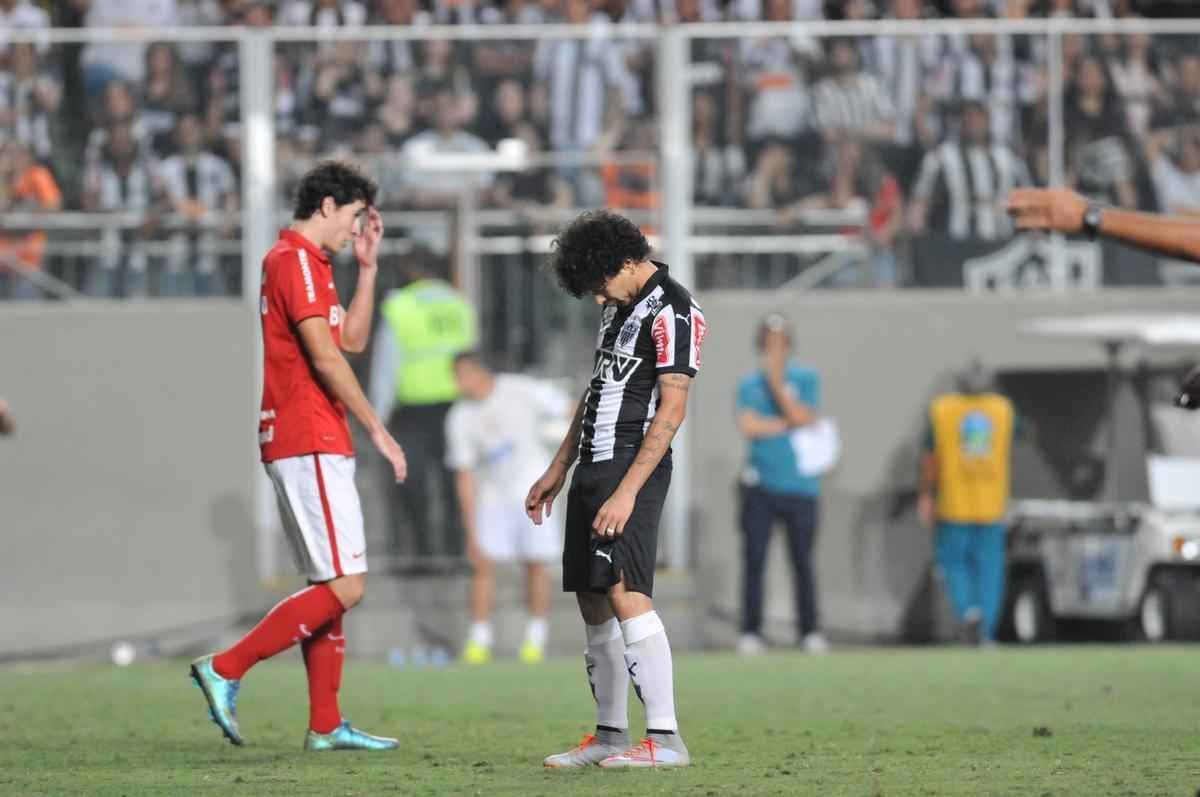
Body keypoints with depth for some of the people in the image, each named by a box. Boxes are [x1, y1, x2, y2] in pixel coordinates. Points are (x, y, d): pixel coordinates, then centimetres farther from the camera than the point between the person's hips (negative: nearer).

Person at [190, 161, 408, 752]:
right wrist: (376, 428, -16)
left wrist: (368, 266, 21)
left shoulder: (307, 262, 20)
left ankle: (325, 726, 10)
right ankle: (226, 670, -13)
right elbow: (325, 356, -18)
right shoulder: (293, 260, -12)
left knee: (330, 588, 10)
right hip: (309, 443, -11)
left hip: (319, 446, 11)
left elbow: (352, 338, 27)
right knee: (345, 586, -13)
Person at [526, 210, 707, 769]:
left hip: (633, 470, -9)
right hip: (593, 467, 9)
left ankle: (664, 739, -21)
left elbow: (671, 410, -18)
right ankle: (609, 736, 16)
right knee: (593, 603, 9)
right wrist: (558, 470, 23)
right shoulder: (619, 305, 16)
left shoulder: (671, 312, -13)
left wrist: (627, 492, -22)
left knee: (625, 593, -19)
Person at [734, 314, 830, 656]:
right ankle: (751, 634, -2)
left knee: (802, 561, 2)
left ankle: (810, 632, 8)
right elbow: (748, 427, -7)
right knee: (754, 560, -4)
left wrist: (777, 383, -10)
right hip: (760, 486, 0)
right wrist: (788, 424, -8)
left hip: (800, 485, 0)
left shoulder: (806, 379, 7)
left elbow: (803, 417, -9)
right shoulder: (749, 384, 8)